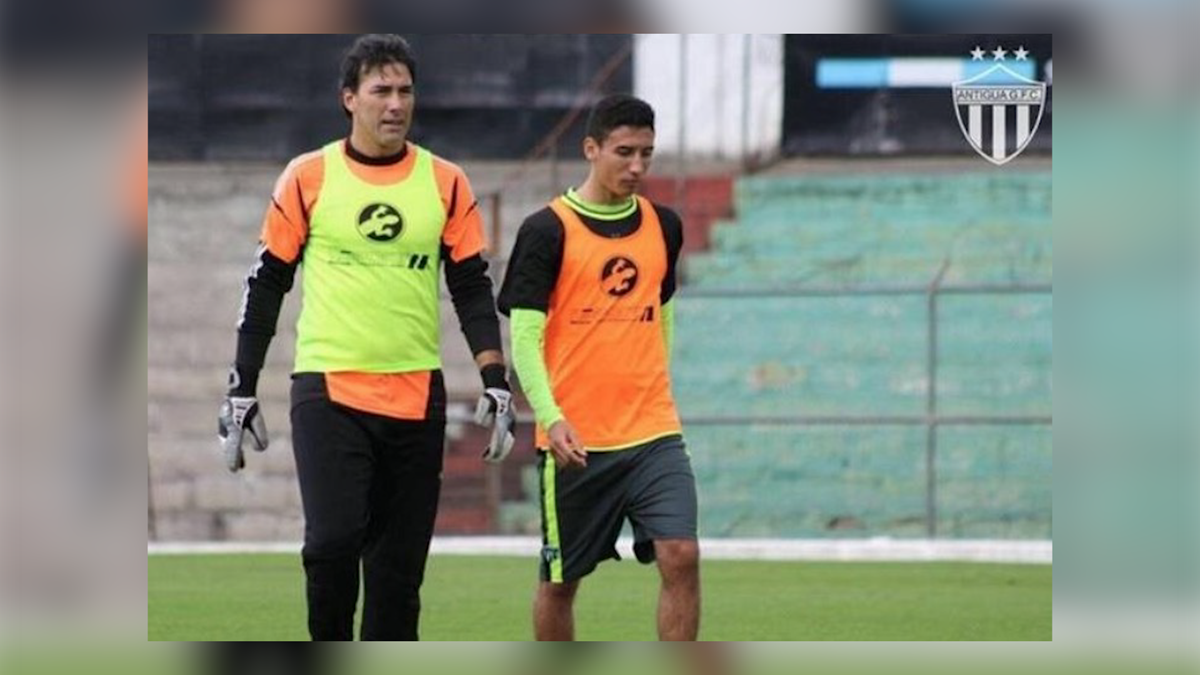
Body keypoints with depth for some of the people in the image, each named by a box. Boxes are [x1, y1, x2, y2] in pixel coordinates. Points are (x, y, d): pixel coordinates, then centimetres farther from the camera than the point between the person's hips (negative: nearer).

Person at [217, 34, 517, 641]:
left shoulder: (445, 183, 6)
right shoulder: (308, 178, 1)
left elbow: (472, 288, 8)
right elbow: (266, 286, 5)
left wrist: (495, 382, -3)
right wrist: (240, 391, 3)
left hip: (416, 396, 2)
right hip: (328, 387, -2)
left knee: (400, 562, 4)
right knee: (333, 539, -18)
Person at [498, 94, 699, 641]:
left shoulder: (662, 226, 9)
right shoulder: (547, 231, -6)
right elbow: (524, 336, -9)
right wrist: (551, 417, -21)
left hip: (653, 434, 3)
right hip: (575, 440, -3)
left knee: (681, 556, -13)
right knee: (561, 578, 7)